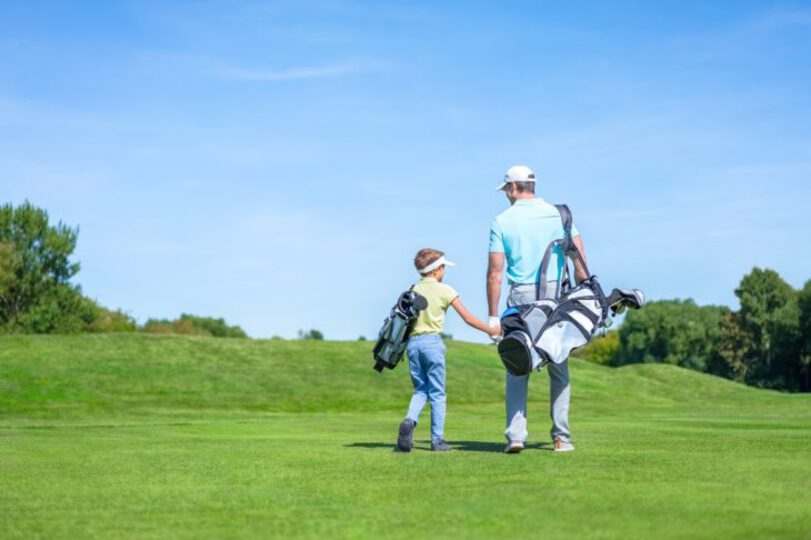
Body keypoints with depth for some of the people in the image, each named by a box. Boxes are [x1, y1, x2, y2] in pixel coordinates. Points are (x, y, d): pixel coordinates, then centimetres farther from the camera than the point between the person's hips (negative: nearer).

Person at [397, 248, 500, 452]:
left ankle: (409, 420, -14)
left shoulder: (413, 290, 9)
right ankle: (437, 440, 3)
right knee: (437, 393, 4)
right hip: (432, 341, -4)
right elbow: (467, 318, -1)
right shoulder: (444, 290, -1)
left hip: (413, 342, 4)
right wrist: (491, 330, 9)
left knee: (420, 389, 13)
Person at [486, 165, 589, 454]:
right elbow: (580, 262, 1)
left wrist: (493, 316, -1)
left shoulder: (502, 221, 1)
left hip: (520, 299, -1)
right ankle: (561, 437, 9)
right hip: (556, 295, 2)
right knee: (559, 369, 9)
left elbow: (495, 273, -3)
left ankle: (515, 435, -6)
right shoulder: (558, 214, 6)